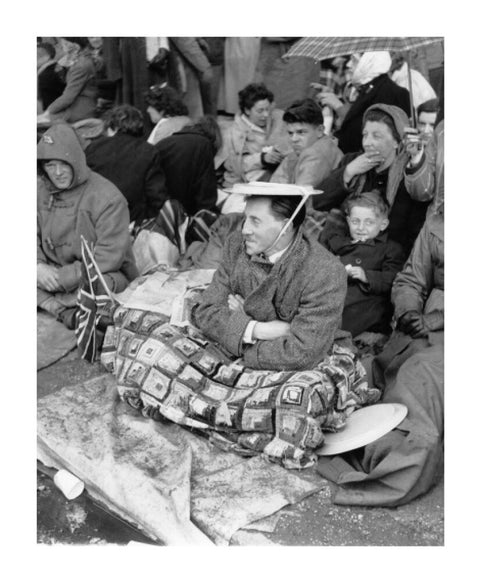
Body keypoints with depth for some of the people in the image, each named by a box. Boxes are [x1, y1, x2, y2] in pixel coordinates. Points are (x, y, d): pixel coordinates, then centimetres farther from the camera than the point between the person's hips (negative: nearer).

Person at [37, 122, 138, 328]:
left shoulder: (108, 198, -15)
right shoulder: (41, 190, 4)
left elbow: (109, 256, -19)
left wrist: (63, 277, -22)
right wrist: (38, 265, -18)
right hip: (52, 272, 5)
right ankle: (67, 313, -32)